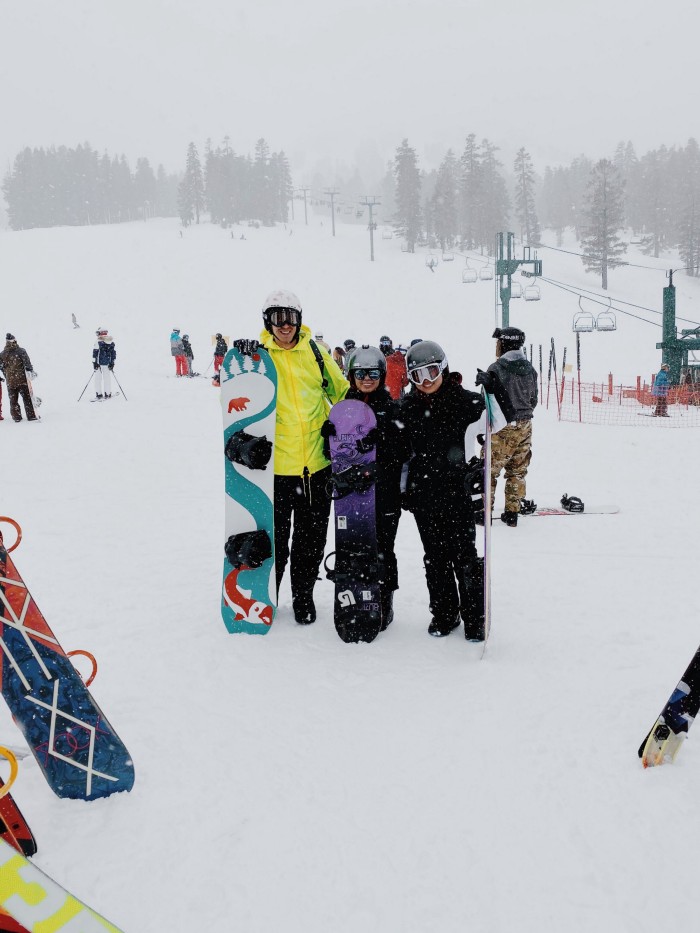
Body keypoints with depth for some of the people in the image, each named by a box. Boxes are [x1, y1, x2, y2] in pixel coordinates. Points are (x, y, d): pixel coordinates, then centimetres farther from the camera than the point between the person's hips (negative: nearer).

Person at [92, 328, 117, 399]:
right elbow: (114, 353, 9)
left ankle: (99, 394, 0)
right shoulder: (112, 342, 6)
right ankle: (108, 394, 11)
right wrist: (112, 363, 13)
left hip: (99, 363, -4)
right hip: (108, 363, 4)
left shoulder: (98, 342, -8)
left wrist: (94, 362, -7)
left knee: (98, 378, 3)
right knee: (107, 378, 10)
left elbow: (95, 352, -10)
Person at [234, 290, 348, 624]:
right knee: (275, 536, 8)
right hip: (276, 463, -2)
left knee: (312, 536, 12)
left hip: (317, 461, 2)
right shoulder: (259, 354, 1)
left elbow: (341, 391, 15)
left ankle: (303, 595, 29)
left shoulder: (313, 351, 5)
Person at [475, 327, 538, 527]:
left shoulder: (497, 369, -14)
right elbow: (533, 400, 12)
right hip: (525, 426, 6)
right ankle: (512, 512, 15)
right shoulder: (529, 369, 4)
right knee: (517, 471, 12)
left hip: (502, 427, -6)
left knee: (489, 469, 5)